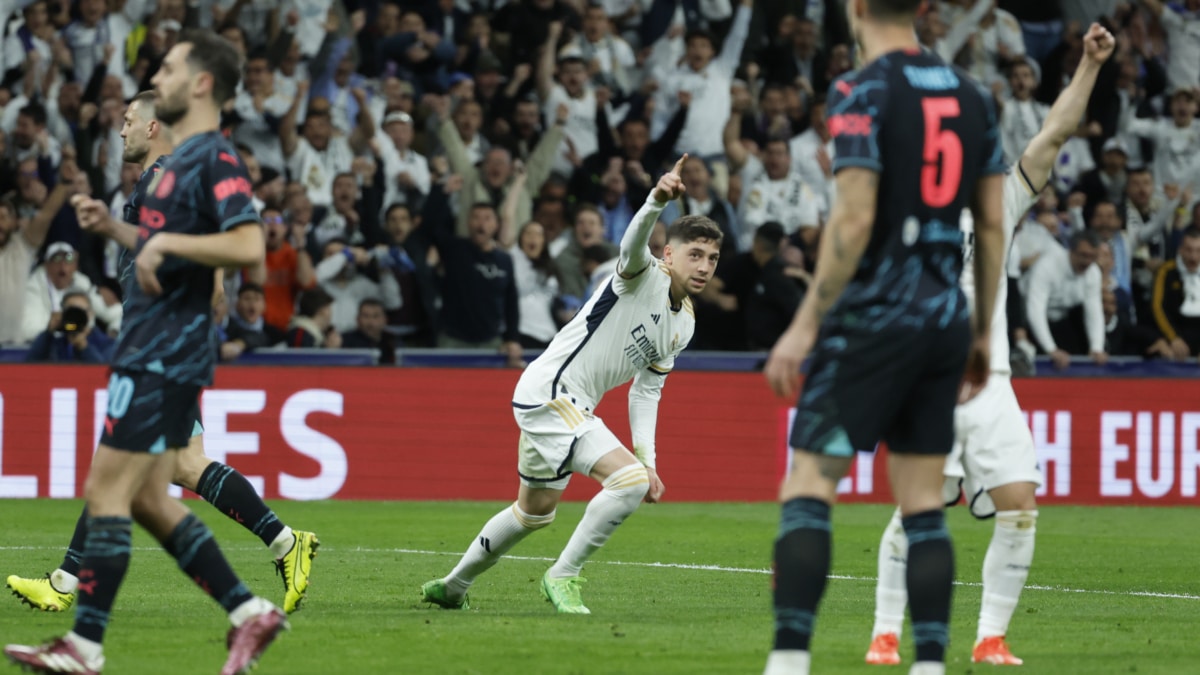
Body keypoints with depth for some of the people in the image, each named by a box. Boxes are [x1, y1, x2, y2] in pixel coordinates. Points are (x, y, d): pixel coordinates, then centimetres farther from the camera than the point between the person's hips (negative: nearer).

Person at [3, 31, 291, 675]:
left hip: (164, 354, -10)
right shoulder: (178, 158, 18)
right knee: (148, 500, 11)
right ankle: (249, 612, 12)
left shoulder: (216, 158, -13)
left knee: (106, 493, -8)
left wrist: (166, 242, -22)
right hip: (153, 349, 10)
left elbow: (248, 247, -25)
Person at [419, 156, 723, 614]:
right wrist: (658, 201, -58)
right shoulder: (644, 276, -14)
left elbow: (646, 390, 18)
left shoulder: (684, 324, 11)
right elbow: (633, 245, -38)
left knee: (535, 511, 25)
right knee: (629, 481, -23)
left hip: (574, 406, 10)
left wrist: (648, 460, 8)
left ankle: (453, 586, 44)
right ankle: (563, 576, -10)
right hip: (548, 391, -10)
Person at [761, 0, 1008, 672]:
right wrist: (983, 330, 19)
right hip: (945, 316, 6)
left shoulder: (863, 92, -9)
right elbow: (993, 225, 11)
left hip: (873, 316, -6)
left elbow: (855, 220, -16)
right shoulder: (971, 94, 10)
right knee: (924, 506, 8)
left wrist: (805, 326, -12)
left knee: (807, 490, -4)